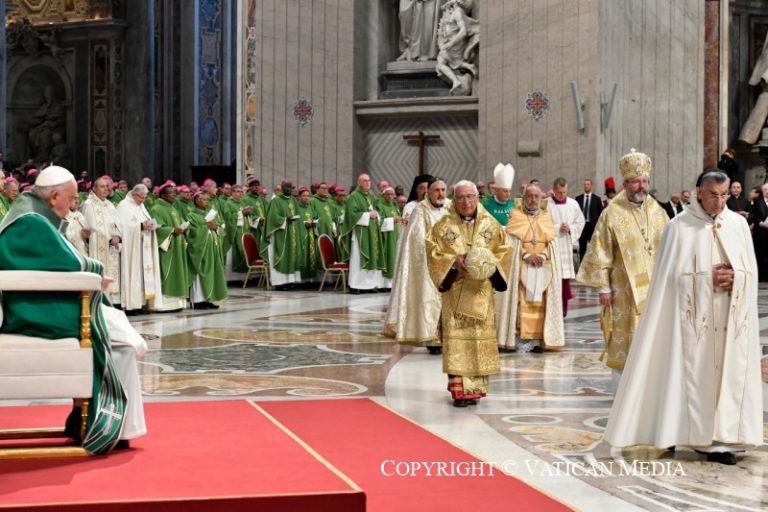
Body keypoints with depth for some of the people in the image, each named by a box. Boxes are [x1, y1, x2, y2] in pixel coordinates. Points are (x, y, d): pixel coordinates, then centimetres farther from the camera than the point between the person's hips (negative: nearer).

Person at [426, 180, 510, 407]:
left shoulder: (490, 225, 6)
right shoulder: (444, 225, 2)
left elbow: (503, 251, 9)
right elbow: (433, 252, -1)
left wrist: (490, 265, -10)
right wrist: (454, 261, -17)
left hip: (481, 291, 2)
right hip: (455, 290, -2)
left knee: (480, 335, 2)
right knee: (456, 335, -7)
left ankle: (475, 386, 11)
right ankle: (459, 388, -7)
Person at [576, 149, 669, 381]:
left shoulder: (658, 212, 7)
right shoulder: (612, 213, -6)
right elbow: (600, 254, -6)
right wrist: (603, 287, -8)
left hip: (655, 289, 4)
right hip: (625, 291, -4)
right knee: (625, 342, 0)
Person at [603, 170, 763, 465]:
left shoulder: (738, 224, 6)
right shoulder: (680, 227, -4)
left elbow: (751, 269, 8)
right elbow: (673, 275, -6)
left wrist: (733, 277, -12)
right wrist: (708, 278, -15)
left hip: (731, 317, 3)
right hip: (694, 315, -3)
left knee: (728, 372, 2)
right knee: (696, 372, -2)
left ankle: (720, 437, 7)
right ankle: (700, 436, 5)